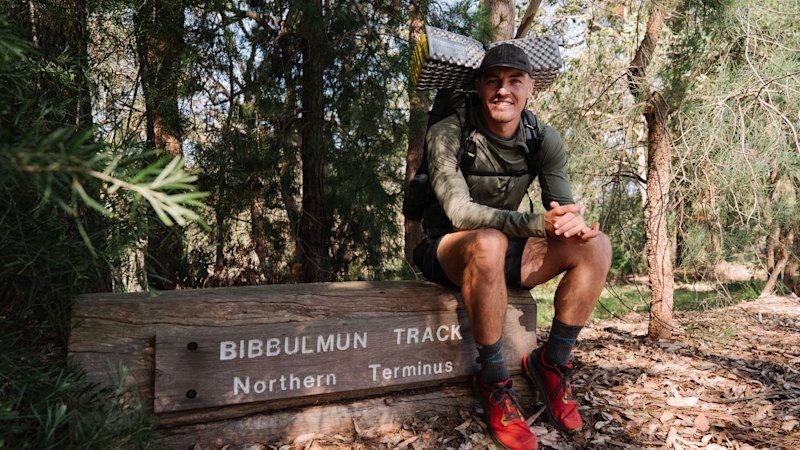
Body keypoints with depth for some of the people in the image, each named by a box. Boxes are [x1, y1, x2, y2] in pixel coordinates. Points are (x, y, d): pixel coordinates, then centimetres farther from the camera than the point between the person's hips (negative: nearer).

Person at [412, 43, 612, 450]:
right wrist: (538, 223, -41)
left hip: (503, 251, 5)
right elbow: (459, 211, -28)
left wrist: (574, 223, -29)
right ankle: (493, 382, -21)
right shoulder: (448, 134, -17)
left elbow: (563, 206, -3)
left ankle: (551, 363, -1)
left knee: (596, 246, -14)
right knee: (489, 243, -39)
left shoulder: (544, 139, -2)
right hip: (445, 251, -5)